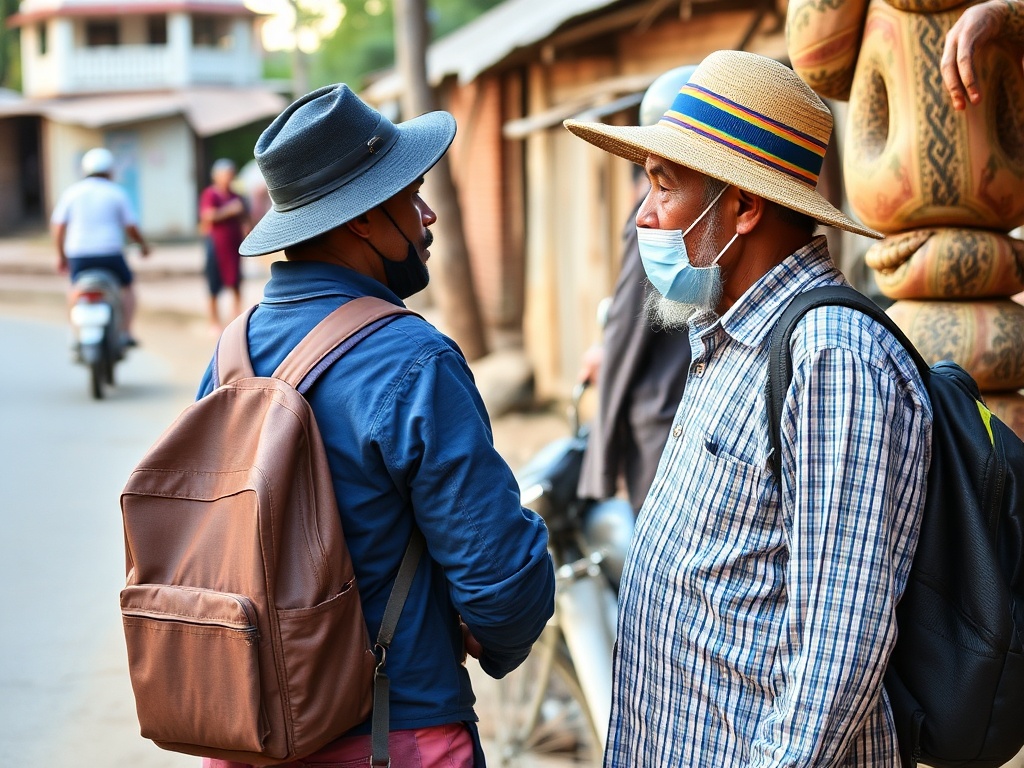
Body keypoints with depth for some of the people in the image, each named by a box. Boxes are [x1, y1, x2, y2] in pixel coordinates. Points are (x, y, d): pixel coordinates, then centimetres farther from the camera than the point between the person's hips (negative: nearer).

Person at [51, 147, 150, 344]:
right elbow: (131, 228, 1)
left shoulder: (72, 191, 5)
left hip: (78, 255, 1)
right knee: (126, 287, 19)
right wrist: (142, 244, 20)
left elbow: (57, 226, 3)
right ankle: (126, 333, 10)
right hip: (110, 252, -1)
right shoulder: (117, 193, 2)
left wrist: (61, 255, 14)